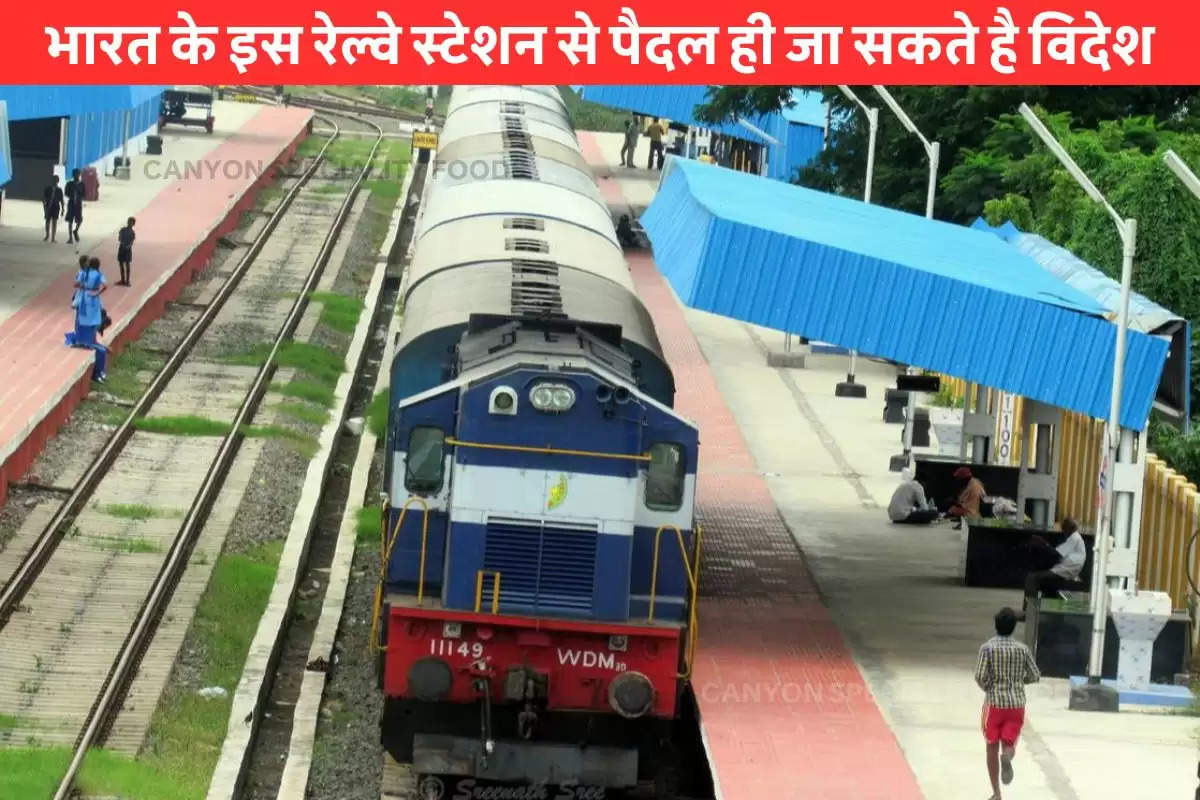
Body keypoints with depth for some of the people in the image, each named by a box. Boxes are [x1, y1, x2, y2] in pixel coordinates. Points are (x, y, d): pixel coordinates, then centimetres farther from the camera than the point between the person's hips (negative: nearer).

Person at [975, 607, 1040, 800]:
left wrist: (987, 688, 8)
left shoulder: (988, 648, -7)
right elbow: (1035, 677, 5)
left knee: (992, 748, 11)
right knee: (1009, 744, 6)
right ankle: (1008, 755, -32)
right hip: (1017, 704, 1)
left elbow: (980, 677, -14)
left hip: (994, 703, -1)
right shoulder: (1022, 649, 1)